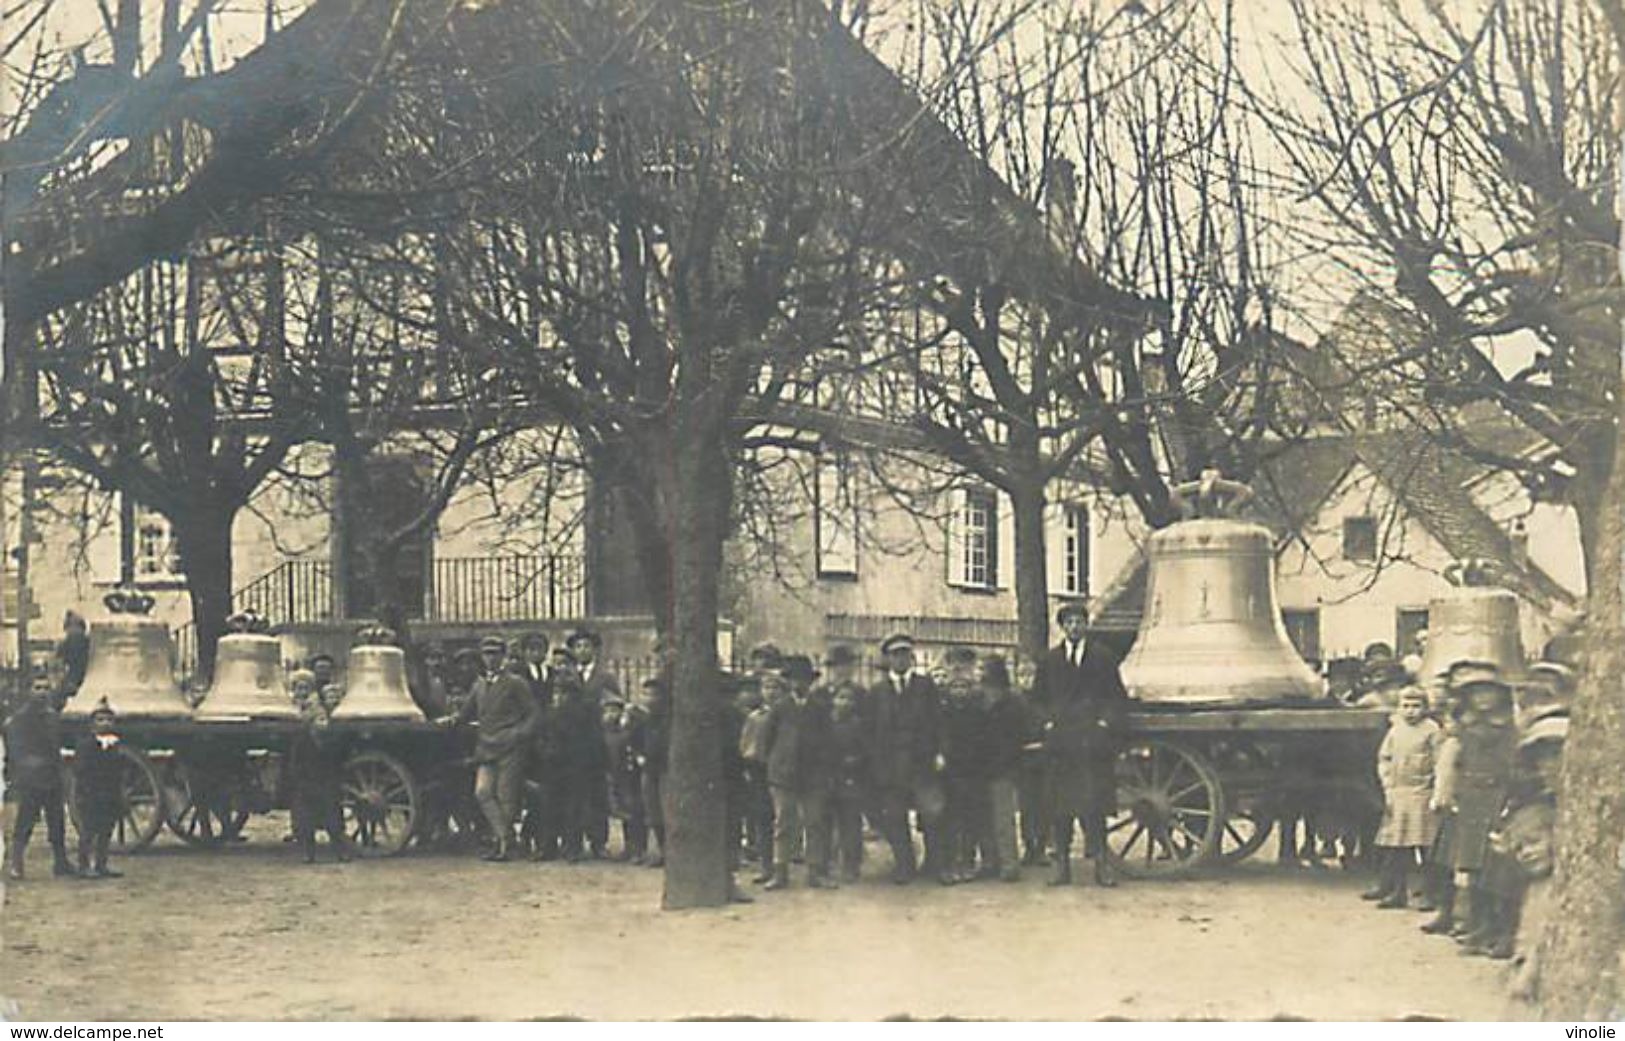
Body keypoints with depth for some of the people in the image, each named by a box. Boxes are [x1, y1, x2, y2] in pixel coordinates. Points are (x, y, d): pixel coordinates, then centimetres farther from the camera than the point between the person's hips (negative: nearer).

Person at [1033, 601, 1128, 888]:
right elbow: (1038, 697, 18)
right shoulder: (1050, 660, 13)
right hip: (1060, 741, 2)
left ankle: (1102, 864, -8)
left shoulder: (1103, 656, 9)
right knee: (1060, 806, 1)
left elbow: (1119, 697, 9)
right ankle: (1062, 865, 5)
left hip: (1094, 739, -2)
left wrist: (1106, 722, -4)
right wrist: (1047, 722, 3)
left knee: (1095, 804, -9)